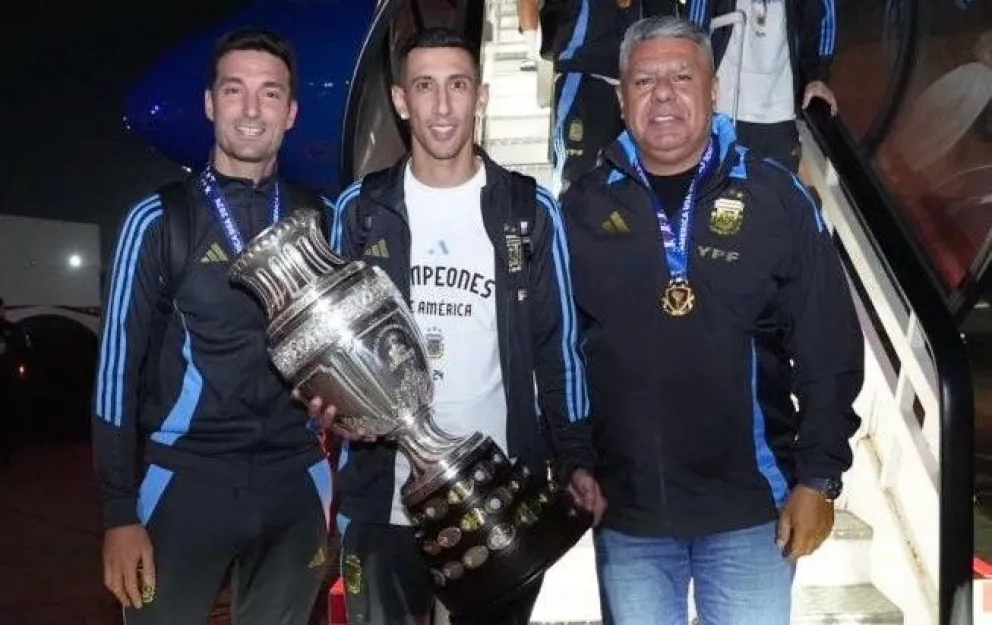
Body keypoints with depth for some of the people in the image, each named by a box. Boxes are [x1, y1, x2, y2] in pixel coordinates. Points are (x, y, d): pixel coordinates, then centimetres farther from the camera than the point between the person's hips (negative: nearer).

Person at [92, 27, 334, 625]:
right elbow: (120, 364, -1)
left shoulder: (319, 219, 6)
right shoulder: (160, 220, -1)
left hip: (296, 481, 2)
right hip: (186, 479, -2)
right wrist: (119, 511, -4)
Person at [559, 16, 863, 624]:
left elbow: (829, 347, -2)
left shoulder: (777, 197, -4)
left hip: (751, 505, -1)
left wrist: (819, 476, -4)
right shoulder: (584, 207, 0)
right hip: (625, 508, 2)